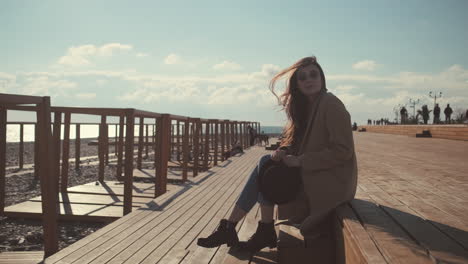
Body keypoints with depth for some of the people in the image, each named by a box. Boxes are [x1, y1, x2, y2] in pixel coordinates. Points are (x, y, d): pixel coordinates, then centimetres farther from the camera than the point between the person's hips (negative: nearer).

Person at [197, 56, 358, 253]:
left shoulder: (331, 105, -15)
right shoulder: (308, 106, 12)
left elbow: (342, 151, -20)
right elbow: (300, 144, 14)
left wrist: (300, 161, -21)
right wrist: (284, 152, -10)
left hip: (331, 181, -8)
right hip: (313, 172, 8)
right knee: (265, 162, -6)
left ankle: (265, 232, -1)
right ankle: (229, 228, -7)